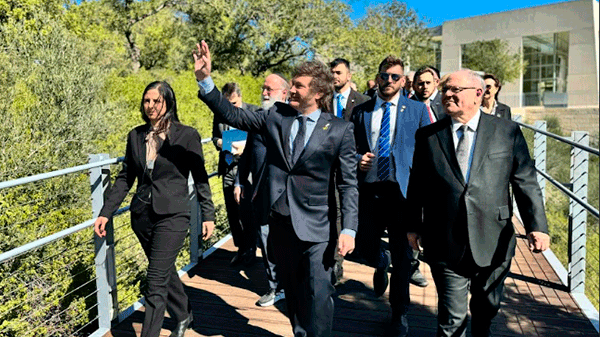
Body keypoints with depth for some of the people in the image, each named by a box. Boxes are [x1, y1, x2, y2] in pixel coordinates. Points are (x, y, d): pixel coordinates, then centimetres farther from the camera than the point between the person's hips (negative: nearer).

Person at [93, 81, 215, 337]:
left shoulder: (187, 135, -7)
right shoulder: (135, 136, 5)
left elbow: (200, 178, -2)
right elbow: (125, 178, 10)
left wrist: (208, 215, -4)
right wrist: (106, 212, 7)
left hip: (172, 216, -5)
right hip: (142, 215, 5)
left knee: (156, 283, -6)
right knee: (165, 271, 20)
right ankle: (183, 316, 43)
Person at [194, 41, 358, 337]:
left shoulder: (339, 130, -7)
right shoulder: (275, 116, 3)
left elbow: (348, 184, -8)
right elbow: (232, 115, 0)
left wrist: (349, 229, -14)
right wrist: (205, 79, -10)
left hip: (316, 227, -3)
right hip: (280, 221, 4)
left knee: (317, 295, 1)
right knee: (292, 291, 18)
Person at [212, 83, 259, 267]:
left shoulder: (254, 111, -3)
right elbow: (215, 136, 20)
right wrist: (219, 142, -3)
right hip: (228, 168, 5)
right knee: (232, 212, 10)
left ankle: (250, 250, 16)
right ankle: (240, 248, 26)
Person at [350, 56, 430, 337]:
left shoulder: (417, 110, 5)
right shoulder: (360, 111, 10)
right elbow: (351, 148, 16)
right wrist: (357, 161, -7)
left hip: (403, 190, -1)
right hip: (369, 188, 2)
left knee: (402, 256, 6)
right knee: (365, 246, 1)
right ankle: (381, 263, 42)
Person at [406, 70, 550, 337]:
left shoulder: (508, 132, 1)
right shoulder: (427, 135, 2)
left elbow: (526, 182, 0)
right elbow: (417, 185, 7)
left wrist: (537, 226, -10)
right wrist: (413, 225, 8)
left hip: (494, 245, 1)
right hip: (445, 246, 0)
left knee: (486, 311, 20)